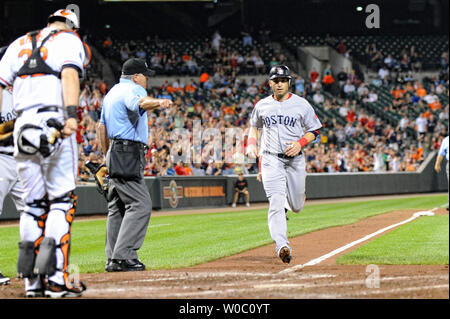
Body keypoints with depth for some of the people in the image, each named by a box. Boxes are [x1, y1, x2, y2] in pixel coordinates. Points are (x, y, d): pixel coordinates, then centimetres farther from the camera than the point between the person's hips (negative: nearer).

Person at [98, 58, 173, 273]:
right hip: (129, 153, -11)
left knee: (117, 206, 12)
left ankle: (113, 259, 11)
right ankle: (123, 256, -20)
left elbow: (102, 127, 27)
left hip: (114, 152, 11)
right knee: (140, 204, -13)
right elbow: (142, 102, -32)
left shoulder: (111, 93, 23)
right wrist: (159, 102, -52)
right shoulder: (133, 89, -7)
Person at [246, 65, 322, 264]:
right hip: (271, 160, 0)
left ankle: (290, 201, 46)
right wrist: (251, 144, 6)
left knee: (296, 207, 8)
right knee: (276, 203, -16)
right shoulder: (262, 105, 6)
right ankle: (281, 245, -25)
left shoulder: (301, 105, 0)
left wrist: (300, 143, -14)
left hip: (295, 159, 0)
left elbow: (314, 131, 5)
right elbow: (254, 125, 24)